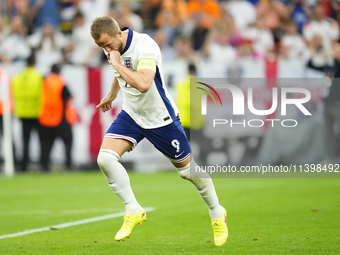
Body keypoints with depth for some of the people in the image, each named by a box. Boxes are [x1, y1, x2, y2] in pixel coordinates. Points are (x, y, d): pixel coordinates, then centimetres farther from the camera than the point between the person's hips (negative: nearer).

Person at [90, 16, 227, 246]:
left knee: (188, 168, 6)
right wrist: (112, 94, 33)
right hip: (131, 114, 6)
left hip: (160, 119, -6)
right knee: (105, 158, -15)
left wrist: (116, 64, -38)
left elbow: (143, 84, -46)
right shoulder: (114, 45, -5)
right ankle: (134, 212, -2)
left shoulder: (144, 47, -30)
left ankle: (217, 214, 30)